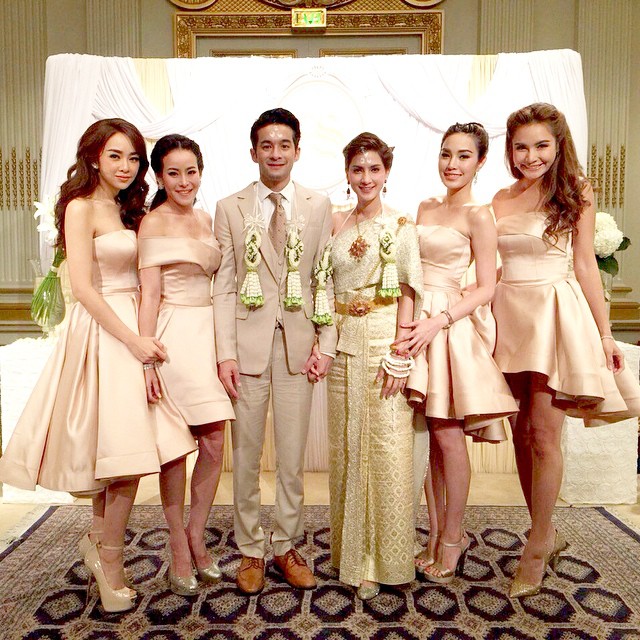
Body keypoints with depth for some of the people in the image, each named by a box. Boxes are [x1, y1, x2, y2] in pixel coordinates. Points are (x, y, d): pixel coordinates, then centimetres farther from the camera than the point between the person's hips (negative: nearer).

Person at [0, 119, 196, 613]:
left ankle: (100, 544, 28)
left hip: (131, 328, 7)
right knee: (125, 448, -7)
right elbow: (83, 288, -14)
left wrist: (142, 334, 5)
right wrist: (133, 339, -17)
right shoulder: (81, 207, -7)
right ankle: (109, 559, 12)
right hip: (101, 333, -7)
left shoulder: (128, 210, 17)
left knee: (119, 448, 10)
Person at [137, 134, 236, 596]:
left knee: (214, 444, 5)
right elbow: (150, 294, -10)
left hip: (209, 333, 6)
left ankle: (196, 536, 24)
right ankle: (179, 547, 21)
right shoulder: (154, 222, -4)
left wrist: (225, 346, 12)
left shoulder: (206, 220, 14)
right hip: (174, 337, -6)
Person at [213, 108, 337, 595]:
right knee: (246, 455, 8)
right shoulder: (230, 208, 5)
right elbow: (224, 286, 1)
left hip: (298, 341, 1)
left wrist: (327, 345, -3)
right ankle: (251, 550, 26)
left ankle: (287, 546, 28)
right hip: (248, 341, 0)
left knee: (293, 455, 9)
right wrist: (226, 352, -7)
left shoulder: (319, 206, 7)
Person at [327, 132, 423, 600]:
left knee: (387, 447, 0)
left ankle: (382, 558, 18)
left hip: (386, 342, -4)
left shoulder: (400, 227, -1)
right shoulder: (336, 225, 10)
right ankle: (350, 549, 27)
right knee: (345, 446, 10)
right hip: (344, 344, 4)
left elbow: (408, 296, -5)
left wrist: (398, 355, -12)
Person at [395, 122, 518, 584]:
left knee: (449, 438, 1)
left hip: (453, 329, -6)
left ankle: (451, 542, 19)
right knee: (432, 437, 10)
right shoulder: (425, 208, 15)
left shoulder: (478, 217, -5)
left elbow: (486, 289, -9)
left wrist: (438, 321, -20)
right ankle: (438, 535, 24)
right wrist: (416, 322, 5)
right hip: (420, 324, 6)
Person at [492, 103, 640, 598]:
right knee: (522, 431, 8)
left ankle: (537, 552, 14)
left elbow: (585, 266, 0)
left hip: (557, 314, -4)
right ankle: (547, 533, 27)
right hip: (510, 315, 4)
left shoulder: (575, 193, 1)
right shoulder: (502, 200, 11)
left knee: (543, 434, -3)